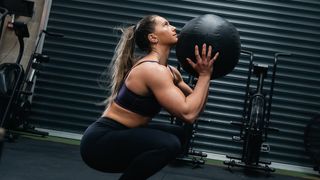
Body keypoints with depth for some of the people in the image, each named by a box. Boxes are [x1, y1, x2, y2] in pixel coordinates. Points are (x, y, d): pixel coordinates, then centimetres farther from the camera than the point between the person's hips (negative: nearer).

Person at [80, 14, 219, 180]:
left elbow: (195, 106, 13)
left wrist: (204, 74, 1)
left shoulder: (169, 71, 10)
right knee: (169, 144, -26)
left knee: (176, 135, 16)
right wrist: (205, 75, -16)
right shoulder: (153, 70, -19)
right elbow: (188, 114, -26)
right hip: (100, 141, -10)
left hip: (114, 137, 10)